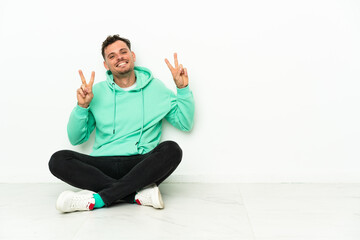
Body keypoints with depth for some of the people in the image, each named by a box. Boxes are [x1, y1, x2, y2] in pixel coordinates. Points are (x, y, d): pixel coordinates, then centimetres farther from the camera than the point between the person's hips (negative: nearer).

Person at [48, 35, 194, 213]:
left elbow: (185, 124, 11)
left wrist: (182, 88, 1)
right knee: (58, 160, -23)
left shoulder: (155, 88, 12)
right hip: (103, 166, 1)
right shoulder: (96, 92, 12)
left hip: (141, 165, -1)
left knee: (172, 149, -30)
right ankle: (139, 195, -29)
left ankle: (97, 199, -31)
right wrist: (82, 107, -5)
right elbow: (76, 139, 11)